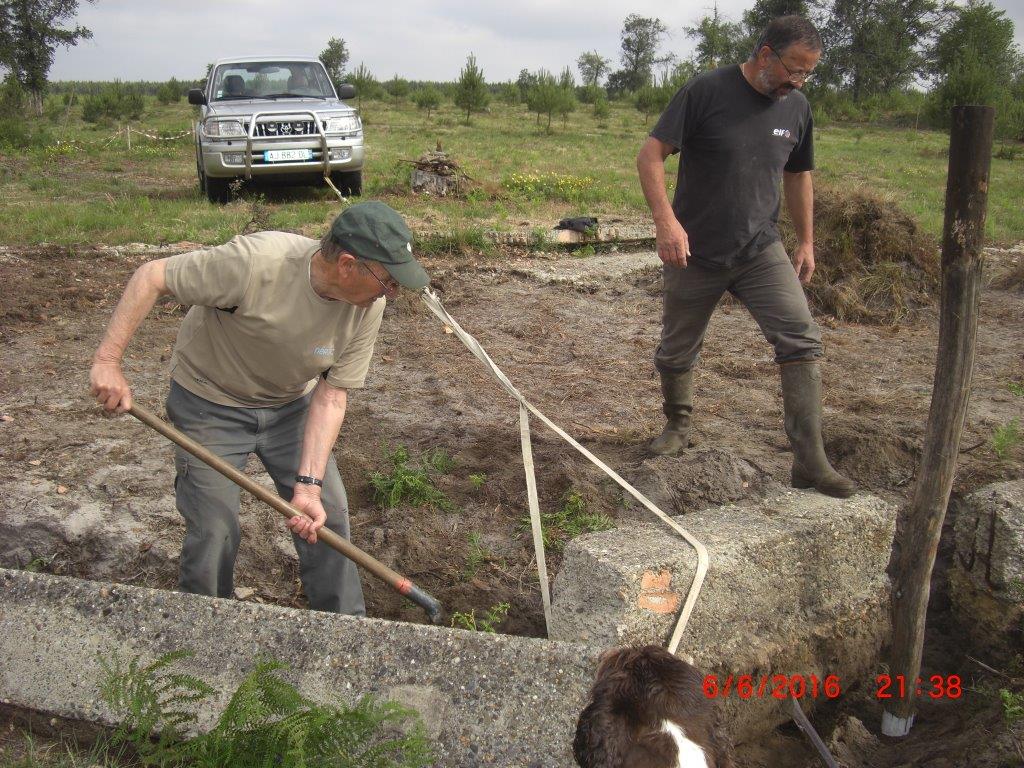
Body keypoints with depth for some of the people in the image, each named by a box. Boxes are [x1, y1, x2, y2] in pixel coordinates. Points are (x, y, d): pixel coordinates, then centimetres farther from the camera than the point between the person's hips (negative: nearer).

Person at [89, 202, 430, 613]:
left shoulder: (369, 306, -20)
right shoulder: (257, 262, -36)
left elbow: (331, 395, -16)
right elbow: (151, 276, -25)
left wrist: (308, 485, -24)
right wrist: (108, 360, -30)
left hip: (291, 404, 4)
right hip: (210, 401, -4)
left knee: (328, 514, 3)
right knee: (214, 530, -4)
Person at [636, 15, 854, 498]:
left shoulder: (797, 108, 4)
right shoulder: (706, 92, -12)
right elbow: (650, 156, -15)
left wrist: (806, 242, 18)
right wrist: (665, 220, -27)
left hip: (762, 251, 3)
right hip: (695, 254, -3)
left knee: (802, 340, -13)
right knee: (676, 353, 10)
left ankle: (809, 461, -10)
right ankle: (678, 427, 39)